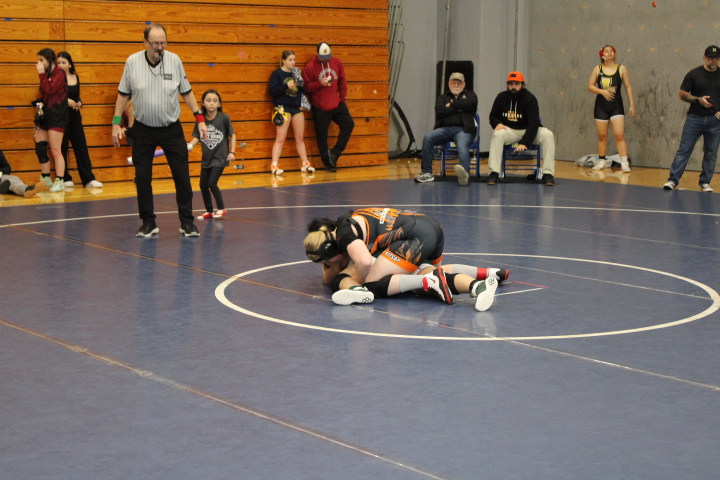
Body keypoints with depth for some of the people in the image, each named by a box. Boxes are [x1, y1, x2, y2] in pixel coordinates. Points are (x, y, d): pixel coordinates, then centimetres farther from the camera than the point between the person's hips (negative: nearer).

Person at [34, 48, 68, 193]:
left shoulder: (59, 73, -8)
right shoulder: (47, 74, 16)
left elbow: (49, 90, -19)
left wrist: (42, 74, -12)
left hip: (56, 117, -9)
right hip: (45, 115, 9)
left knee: (56, 150, -10)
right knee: (40, 148, 8)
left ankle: (60, 181, -7)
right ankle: (45, 179, 18)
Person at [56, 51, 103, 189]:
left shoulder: (75, 77, 8)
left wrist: (79, 103, -2)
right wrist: (65, 101, -21)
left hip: (74, 116, 4)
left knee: (81, 146, 0)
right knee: (61, 148, 0)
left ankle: (89, 179, -1)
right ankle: (65, 178, 10)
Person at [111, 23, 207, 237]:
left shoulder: (174, 61, -4)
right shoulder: (132, 62, -6)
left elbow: (186, 92, 5)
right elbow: (123, 94, 4)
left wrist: (200, 118, 1)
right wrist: (116, 123, 0)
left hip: (172, 129, 0)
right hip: (143, 129, 0)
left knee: (182, 175, -1)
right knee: (142, 177, 2)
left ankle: (187, 222, 10)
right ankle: (148, 223, 14)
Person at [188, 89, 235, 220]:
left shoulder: (224, 118, -10)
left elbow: (232, 135, -2)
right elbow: (196, 137, 1)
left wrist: (232, 152, -8)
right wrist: (190, 145, -18)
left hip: (220, 157, -5)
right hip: (206, 158, 5)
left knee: (212, 183, -11)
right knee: (203, 185, 8)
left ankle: (221, 209, 7)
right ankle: (208, 211, 24)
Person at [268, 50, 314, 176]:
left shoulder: (296, 73, 11)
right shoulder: (277, 74, -4)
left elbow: (304, 90, 14)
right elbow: (273, 91, -12)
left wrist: (301, 84, -7)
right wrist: (286, 86, -24)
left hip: (297, 107, 5)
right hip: (283, 108, -5)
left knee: (300, 138, 11)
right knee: (280, 138, -9)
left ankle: (305, 164, 18)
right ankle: (274, 166, -10)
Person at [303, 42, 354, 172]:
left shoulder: (337, 63, 3)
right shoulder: (310, 67, -8)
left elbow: (342, 81, 10)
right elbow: (307, 87, -7)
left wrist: (342, 97, 6)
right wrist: (320, 83, -21)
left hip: (336, 104, 4)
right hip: (320, 107, -4)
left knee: (349, 124, -6)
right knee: (322, 135, 0)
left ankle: (335, 152, 4)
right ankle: (328, 162, 12)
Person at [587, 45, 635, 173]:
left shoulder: (621, 69, 1)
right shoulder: (598, 69, 4)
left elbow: (628, 87, 3)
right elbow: (590, 86, 4)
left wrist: (632, 105, -1)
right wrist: (602, 91, -13)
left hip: (616, 106, -2)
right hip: (601, 106, 2)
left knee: (619, 135, -12)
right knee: (602, 136, 8)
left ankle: (624, 163, -14)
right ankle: (602, 161, 21)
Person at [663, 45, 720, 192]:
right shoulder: (694, 74, 1)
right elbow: (682, 94, 2)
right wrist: (698, 100, -14)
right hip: (694, 118, -2)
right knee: (684, 150, -4)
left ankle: (705, 182, 17)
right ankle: (673, 180, -3)